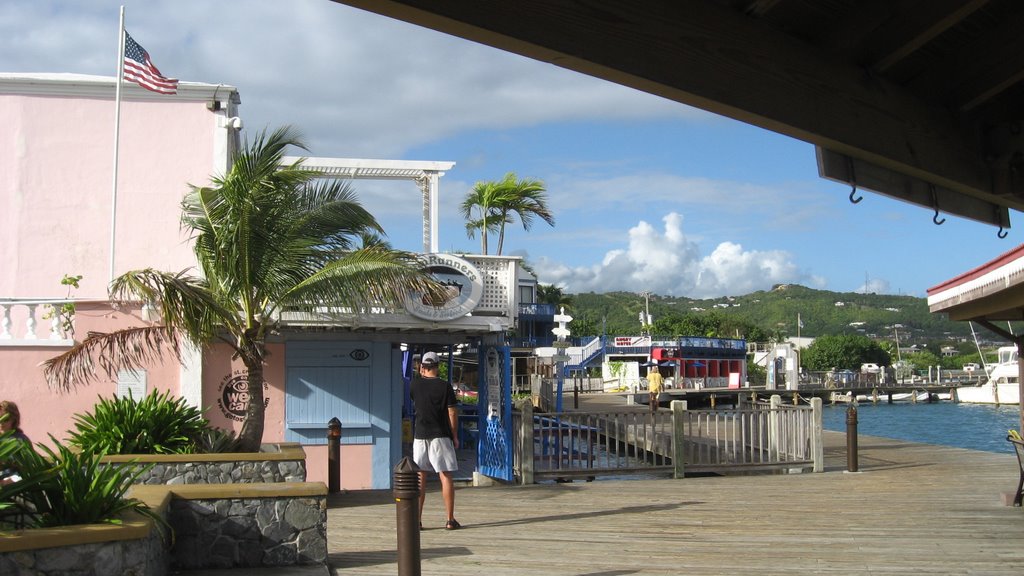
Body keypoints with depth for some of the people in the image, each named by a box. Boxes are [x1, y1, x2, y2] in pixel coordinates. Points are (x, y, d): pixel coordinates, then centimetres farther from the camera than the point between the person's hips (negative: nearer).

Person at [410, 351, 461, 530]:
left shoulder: (416, 385, 2)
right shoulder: (444, 386, -6)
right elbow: (452, 413, -6)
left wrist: (421, 374, 27)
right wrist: (454, 435, 4)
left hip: (420, 435, 2)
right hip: (440, 436, -2)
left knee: (420, 477, 6)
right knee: (446, 477, 1)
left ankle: (417, 520, 5)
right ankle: (450, 520, 0)